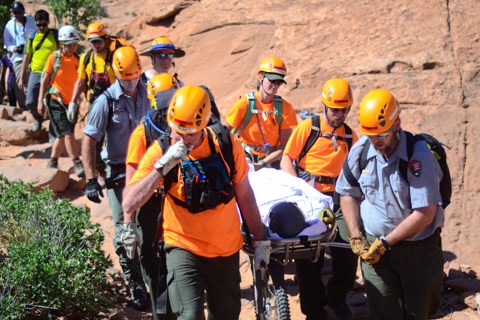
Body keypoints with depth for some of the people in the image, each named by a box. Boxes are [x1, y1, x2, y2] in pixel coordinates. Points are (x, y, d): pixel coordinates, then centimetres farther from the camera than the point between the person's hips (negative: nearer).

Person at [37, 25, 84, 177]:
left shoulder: (78, 59, 4)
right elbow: (45, 80, -2)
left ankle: (52, 163, 28)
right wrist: (41, 101, -5)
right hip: (57, 102, -5)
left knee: (62, 135, 13)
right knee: (68, 134, -15)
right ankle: (77, 164, -10)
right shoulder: (54, 58, -6)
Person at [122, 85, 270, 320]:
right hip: (184, 248, -3)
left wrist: (260, 239, 7)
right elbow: (129, 204, -24)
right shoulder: (160, 151, -15)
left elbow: (244, 194, 3)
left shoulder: (227, 144, -11)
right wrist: (162, 166, -32)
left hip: (227, 249, 3)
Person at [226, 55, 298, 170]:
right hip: (247, 159, -1)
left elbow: (284, 146, -6)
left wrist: (262, 164, -16)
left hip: (271, 161, 1)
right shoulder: (245, 104, -10)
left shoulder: (285, 108, -6)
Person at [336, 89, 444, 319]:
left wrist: (384, 243, -16)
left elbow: (425, 214, -21)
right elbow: (348, 194, 9)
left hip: (419, 248, -2)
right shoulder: (360, 150, -5)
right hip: (375, 244, 3)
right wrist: (356, 237, -2)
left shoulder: (418, 155, -19)